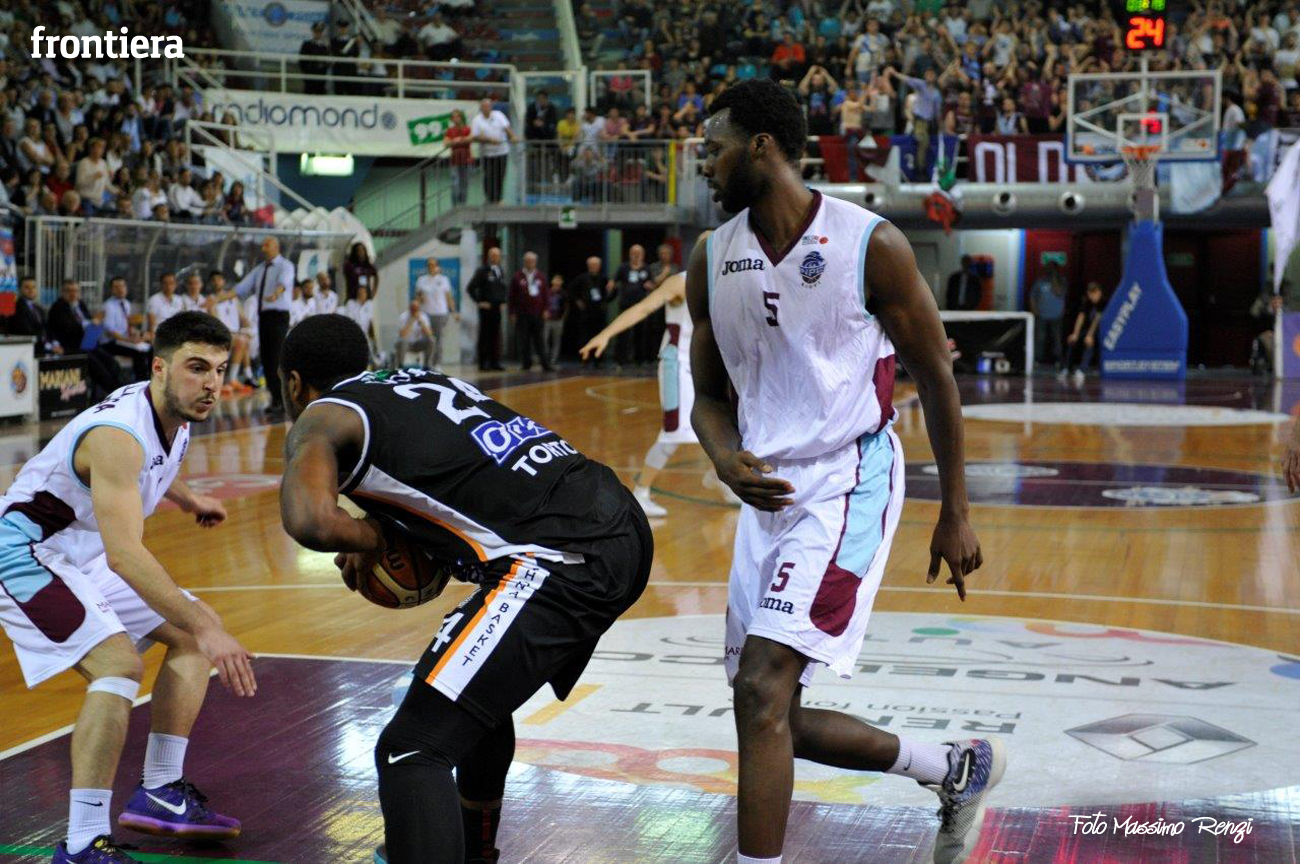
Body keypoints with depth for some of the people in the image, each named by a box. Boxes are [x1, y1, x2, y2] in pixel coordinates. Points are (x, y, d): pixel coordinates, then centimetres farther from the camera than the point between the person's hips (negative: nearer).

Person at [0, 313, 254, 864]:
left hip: (84, 554, 10)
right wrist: (205, 629, -48)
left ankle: (161, 793, 16)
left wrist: (188, 501, 40)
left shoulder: (174, 412, -2)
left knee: (191, 635, 11)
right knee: (119, 663, -28)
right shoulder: (118, 432, -32)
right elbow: (124, 555, -43)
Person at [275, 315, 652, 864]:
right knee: (481, 684, 33)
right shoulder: (421, 382, 27)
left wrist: (368, 539, 5)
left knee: (412, 750, -8)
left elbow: (309, 521, -16)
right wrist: (391, 529, 27)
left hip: (562, 561, -9)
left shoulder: (322, 418, 4)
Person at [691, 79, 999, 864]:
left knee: (762, 690, -20)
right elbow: (710, 394, 11)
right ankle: (958, 771, 32)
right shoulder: (711, 260, 3)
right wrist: (727, 460, -13)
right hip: (769, 492, 7)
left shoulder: (872, 246, -12)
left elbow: (935, 377, -3)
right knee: (774, 716, 11)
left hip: (847, 483, -7)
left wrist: (956, 513, 0)